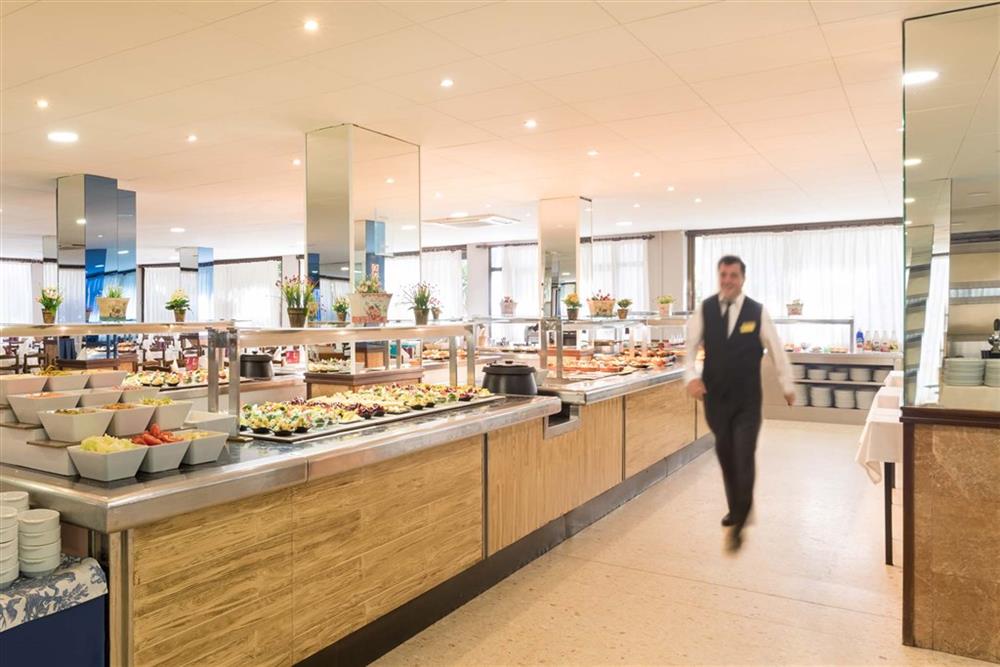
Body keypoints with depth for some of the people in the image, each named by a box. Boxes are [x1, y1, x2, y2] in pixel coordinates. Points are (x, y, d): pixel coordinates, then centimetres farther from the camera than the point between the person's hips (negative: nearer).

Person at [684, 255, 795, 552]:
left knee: (743, 460, -7)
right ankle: (735, 508, 36)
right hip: (715, 397, 3)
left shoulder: (757, 312, -6)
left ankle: (738, 524, 0)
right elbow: (690, 345, -3)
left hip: (747, 400, -2)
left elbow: (776, 349, 2)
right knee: (725, 457, 15)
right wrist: (691, 376, -19)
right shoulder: (704, 309, -2)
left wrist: (787, 385, 8)